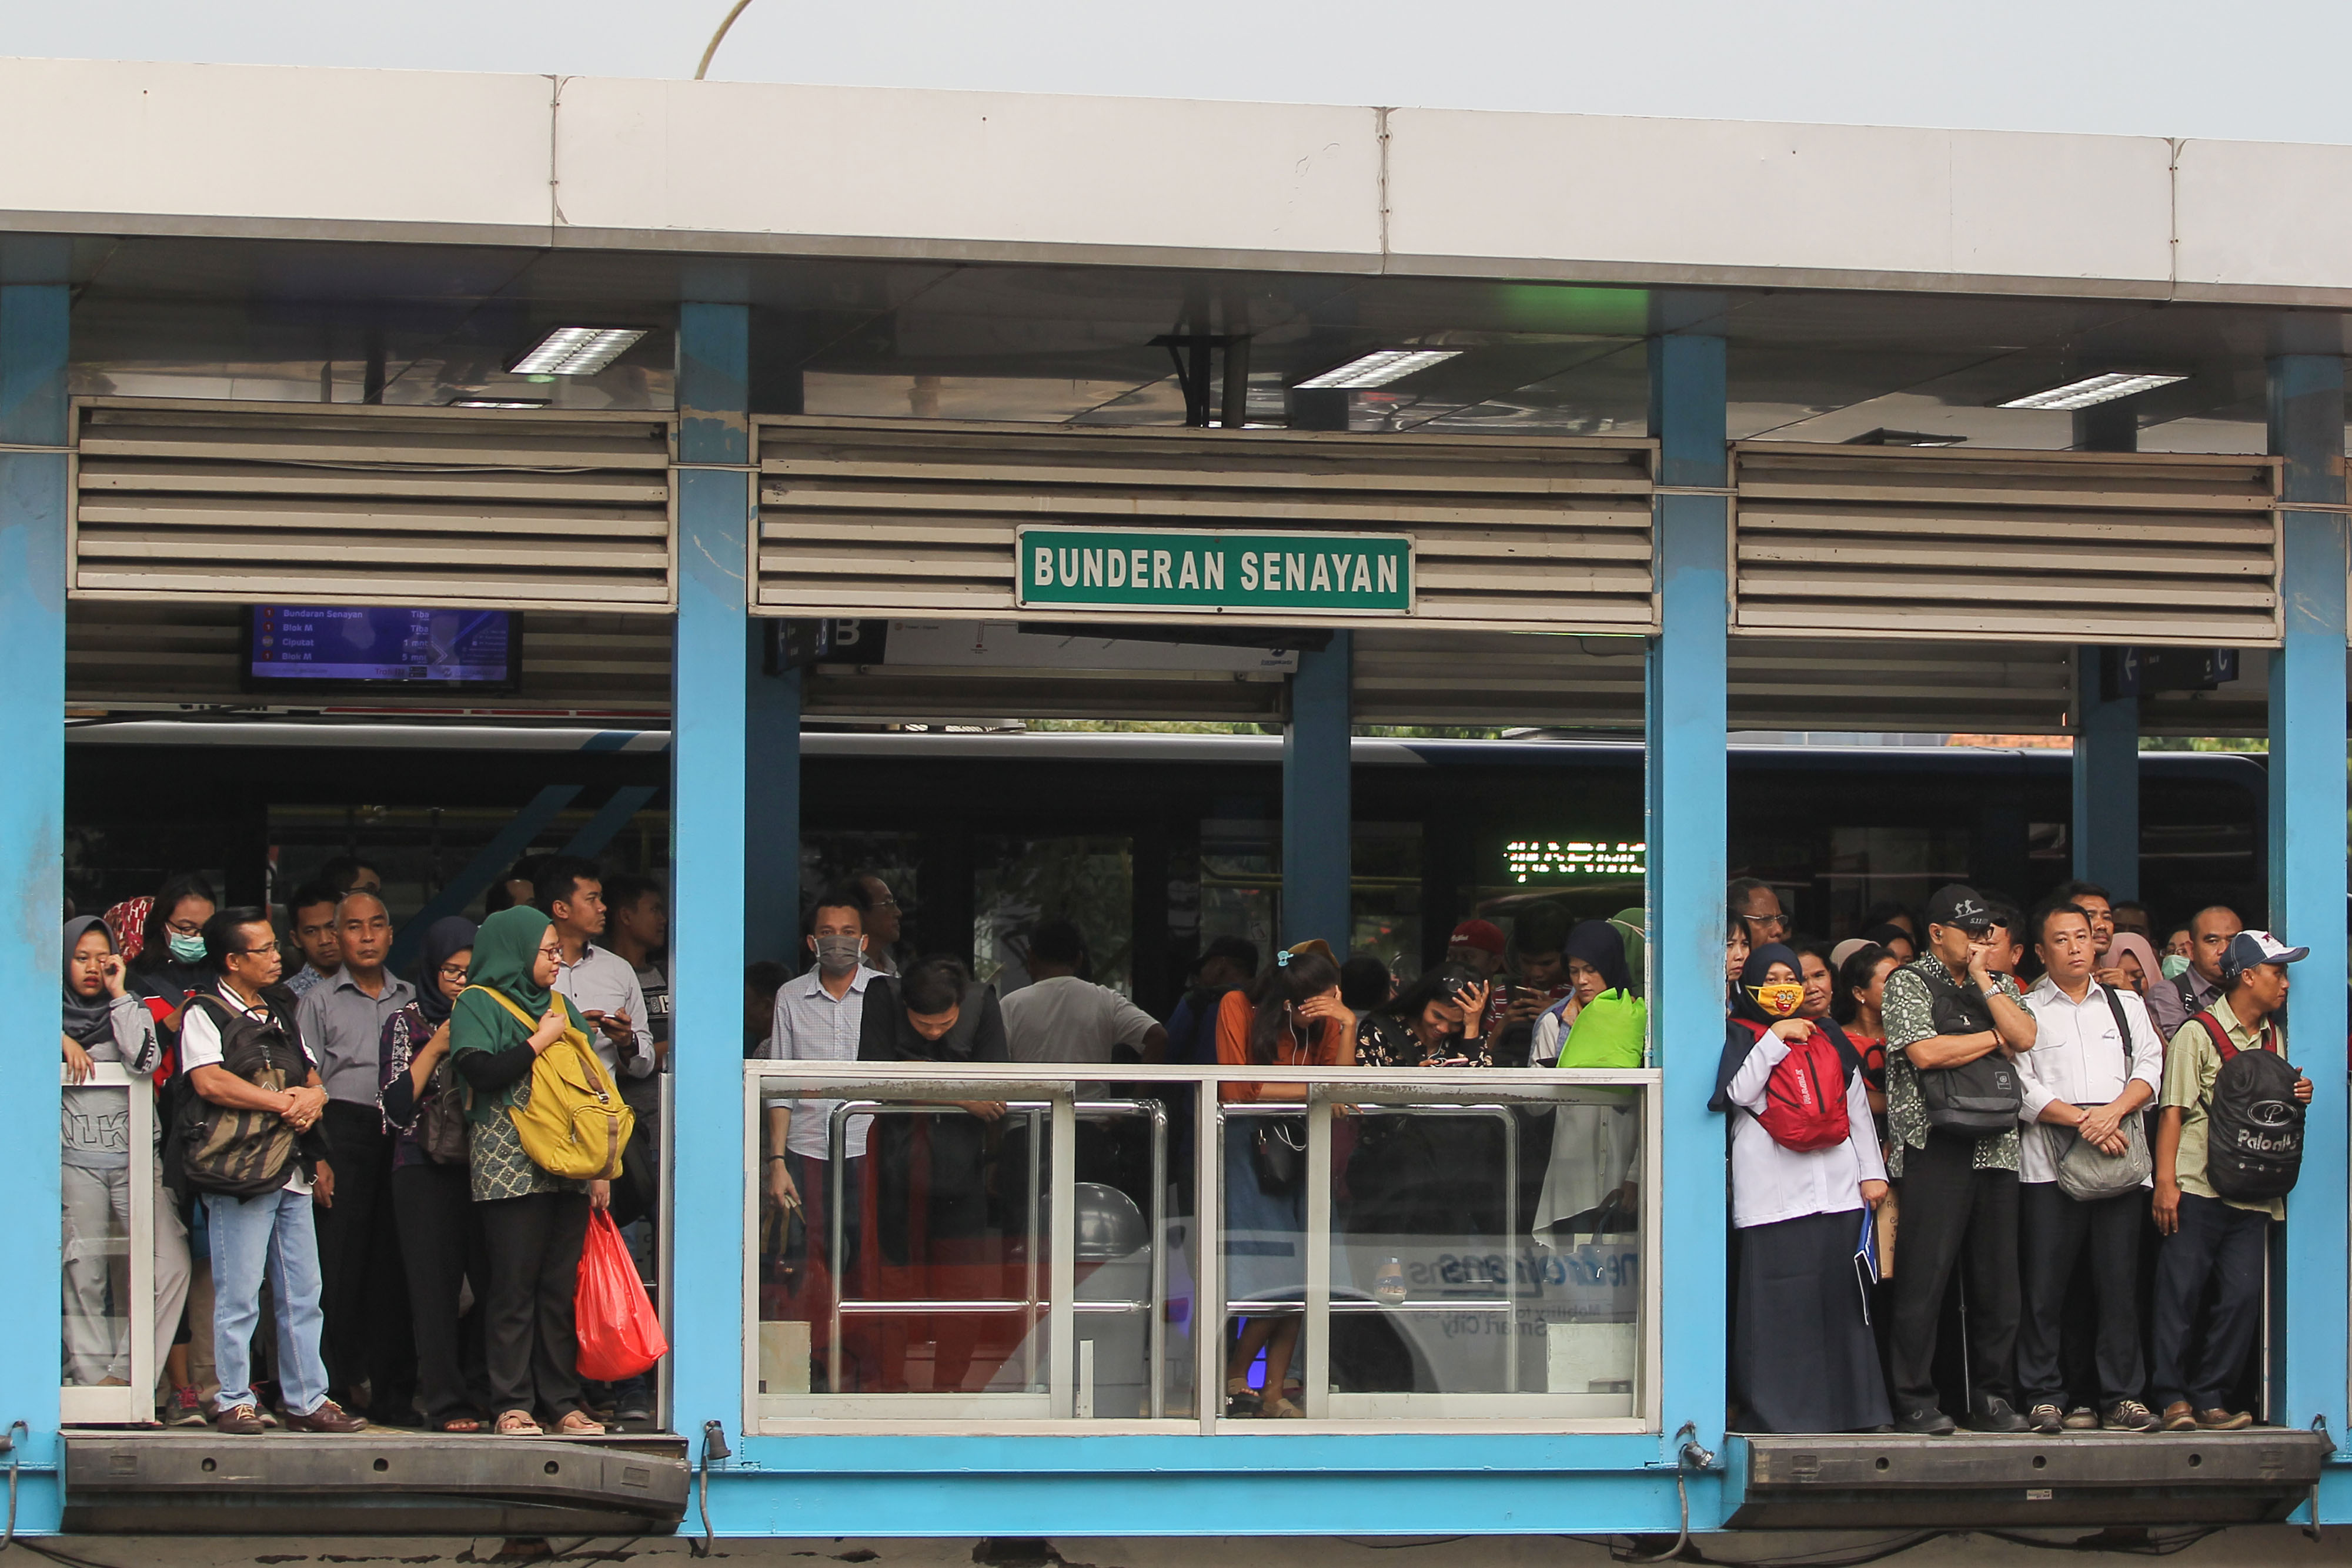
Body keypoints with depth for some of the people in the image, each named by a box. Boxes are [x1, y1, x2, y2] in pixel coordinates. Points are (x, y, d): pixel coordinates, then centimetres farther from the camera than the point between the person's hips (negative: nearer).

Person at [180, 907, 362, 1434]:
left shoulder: (281, 1011, 19)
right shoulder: (205, 1014, -4)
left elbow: (313, 1076, 22)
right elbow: (210, 1082, -19)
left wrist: (313, 1097, -3)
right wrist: (284, 1103, -14)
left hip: (293, 1170, 7)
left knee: (303, 1293, 7)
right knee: (238, 1294, -4)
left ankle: (307, 1400, 11)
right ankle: (236, 1402, 1)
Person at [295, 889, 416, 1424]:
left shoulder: (412, 999, 18)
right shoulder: (320, 1000, 10)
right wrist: (315, 1155, -7)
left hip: (402, 1135, 2)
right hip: (344, 1133, -2)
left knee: (396, 1263, -1)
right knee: (340, 1259, -8)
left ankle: (392, 1392, 3)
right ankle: (336, 1386, -4)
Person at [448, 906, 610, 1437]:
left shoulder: (561, 1007, 20)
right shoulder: (477, 1004, 2)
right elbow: (479, 1071, -15)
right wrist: (539, 1041, -6)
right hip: (510, 1168, -5)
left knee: (562, 1286, 3)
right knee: (515, 1286, -7)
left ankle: (561, 1401, 4)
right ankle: (513, 1404, -5)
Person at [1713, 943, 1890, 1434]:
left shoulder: (1828, 1037, 20)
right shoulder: (1739, 1036, 8)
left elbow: (1857, 1107, 20)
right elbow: (1738, 1092, -9)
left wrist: (1873, 1171, 13)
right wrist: (1775, 1038, -8)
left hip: (1837, 1186, 4)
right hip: (1772, 1187, -4)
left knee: (1841, 1296, 2)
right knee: (1780, 1301, -8)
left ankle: (1850, 1407, 5)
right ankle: (1778, 1409, -7)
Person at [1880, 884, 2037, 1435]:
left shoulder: (1999, 985, 19)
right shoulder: (1909, 983, 2)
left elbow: (2025, 1037, 1)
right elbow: (1924, 1051, -13)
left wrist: (1983, 978, -1)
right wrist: (1993, 1038, -2)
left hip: (1996, 1147, 5)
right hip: (1935, 1147, -5)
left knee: (1997, 1280, 5)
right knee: (1924, 1278, -7)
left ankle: (1991, 1398, 12)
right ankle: (1915, 1402, -2)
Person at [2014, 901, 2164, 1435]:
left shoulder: (2126, 1005, 20)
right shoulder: (2026, 1010, 9)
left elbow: (2150, 1069, 9)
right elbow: (2021, 1088, -2)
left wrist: (2113, 1112, -10)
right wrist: (2082, 1120, -13)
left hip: (2118, 1156, 2)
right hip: (2049, 1160, -2)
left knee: (2120, 1282, -1)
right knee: (2045, 1286, -5)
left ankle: (2121, 1397, 3)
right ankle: (2044, 1397, 1)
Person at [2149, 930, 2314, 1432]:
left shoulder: (2274, 1037, 16)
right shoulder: (2198, 1033, -3)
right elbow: (2173, 1110, -7)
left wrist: (2297, 1097, 3)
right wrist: (2165, 1182, -15)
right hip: (2197, 1188, -6)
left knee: (2243, 1296, -1)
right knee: (2179, 1292, -6)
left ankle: (2209, 1399, 5)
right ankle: (2173, 1398, -1)